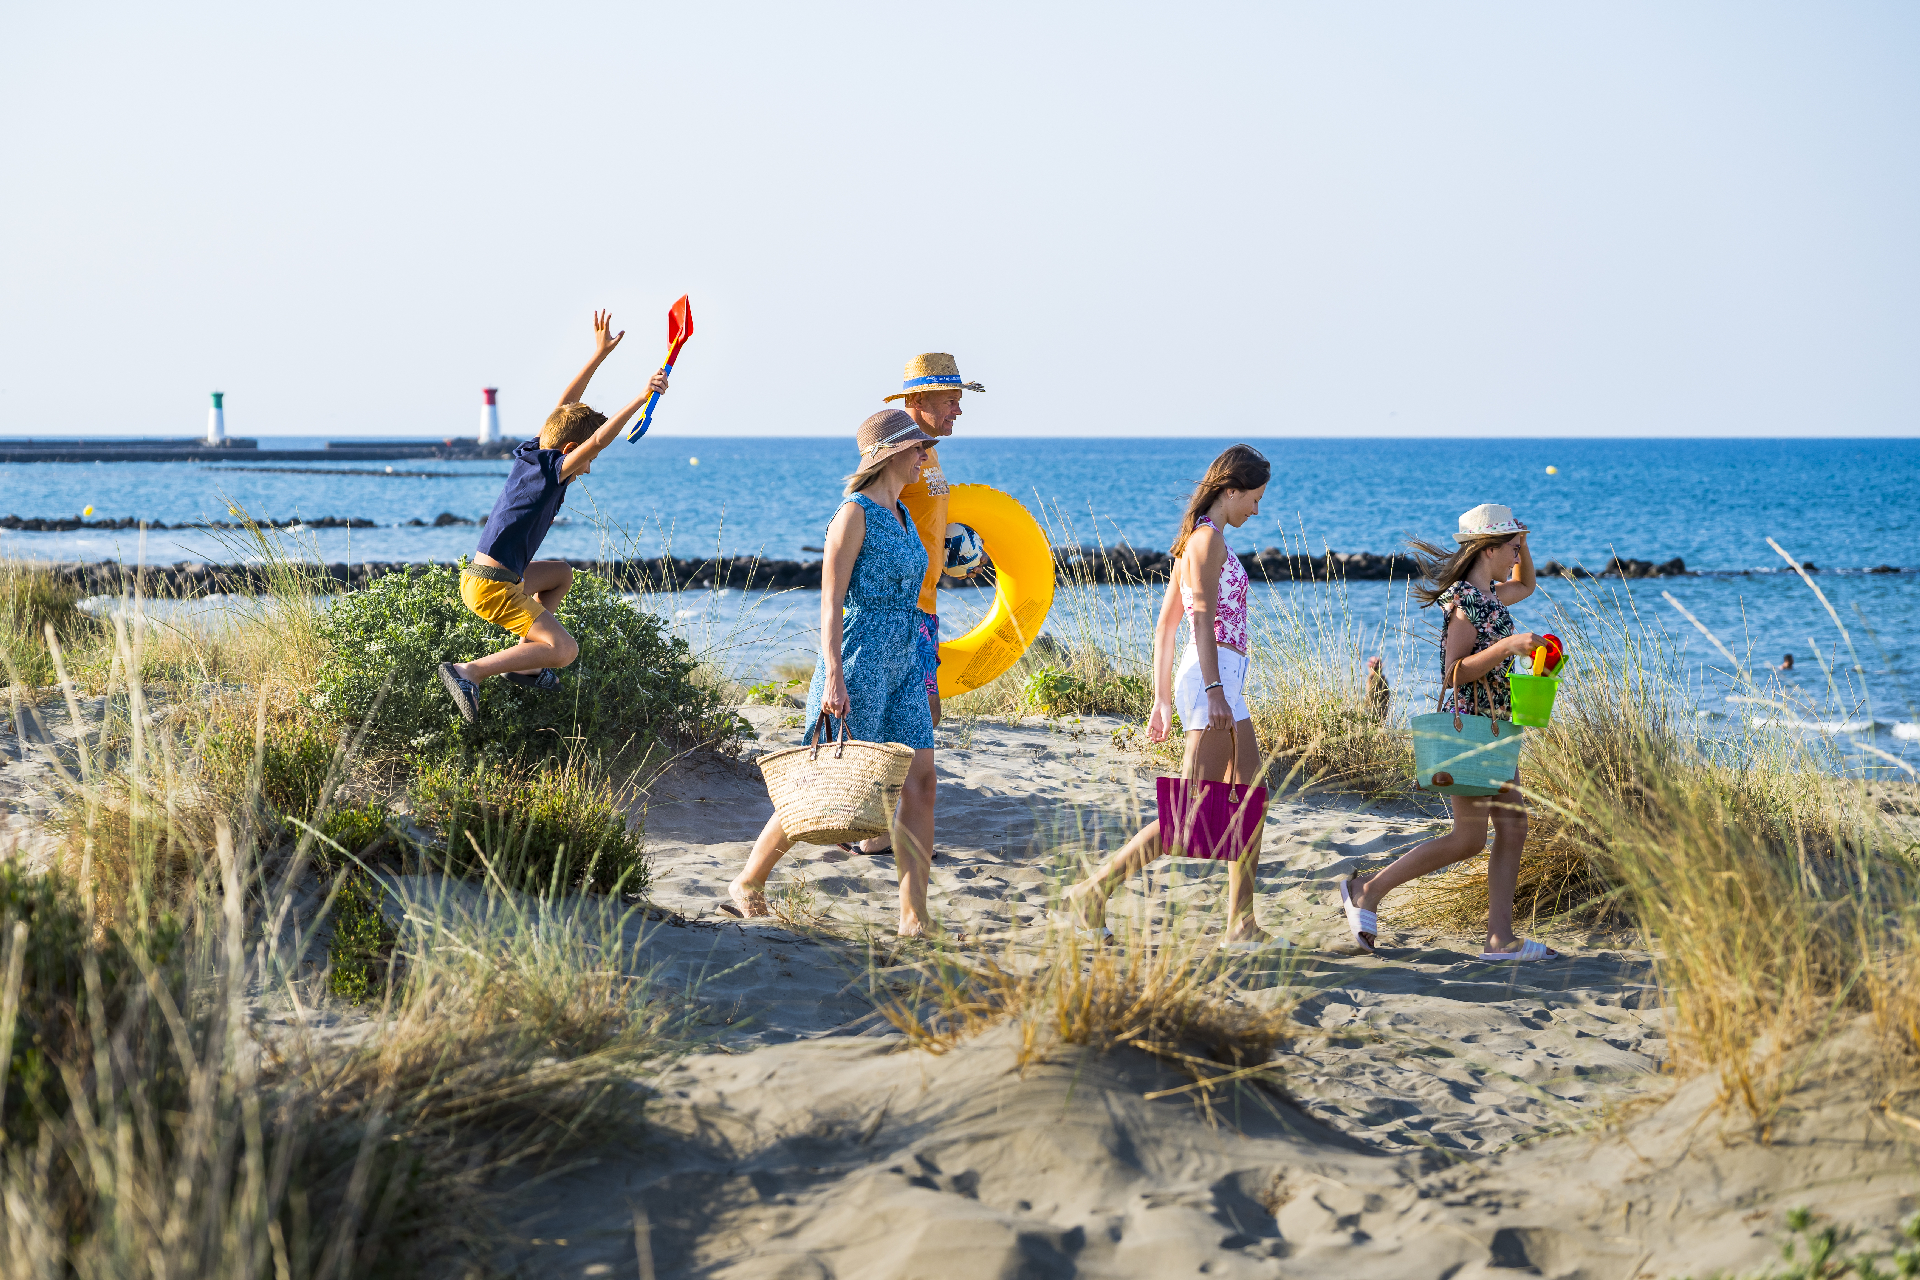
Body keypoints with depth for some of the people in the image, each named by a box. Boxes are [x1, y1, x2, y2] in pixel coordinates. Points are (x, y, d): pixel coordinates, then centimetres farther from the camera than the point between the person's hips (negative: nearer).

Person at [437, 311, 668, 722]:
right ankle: (469, 672, -21)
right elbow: (597, 440, -26)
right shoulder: (551, 470, -11)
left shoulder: (533, 454, 12)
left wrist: (600, 354, 20)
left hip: (483, 576, 10)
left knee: (562, 574, 31)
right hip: (493, 585, -10)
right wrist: (640, 399, -30)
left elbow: (566, 405, 19)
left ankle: (523, 663, 19)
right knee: (564, 650, -15)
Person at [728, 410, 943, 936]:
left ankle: (914, 917, 0)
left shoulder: (901, 513, 15)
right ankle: (748, 884, 15)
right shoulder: (854, 513, -11)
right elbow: (831, 600, -16)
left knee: (920, 784, -2)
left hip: (902, 662, 8)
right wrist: (834, 677, -22)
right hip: (859, 660, -8)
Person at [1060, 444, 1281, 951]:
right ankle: (1095, 888, -7)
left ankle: (1242, 925, 10)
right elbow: (1202, 616, -20)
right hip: (1213, 677, -10)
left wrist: (1162, 699, 21)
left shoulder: (1196, 541, 20)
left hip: (1223, 685, 10)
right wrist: (1214, 690, -28)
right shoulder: (1209, 538, -9)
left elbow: (1164, 625, 21)